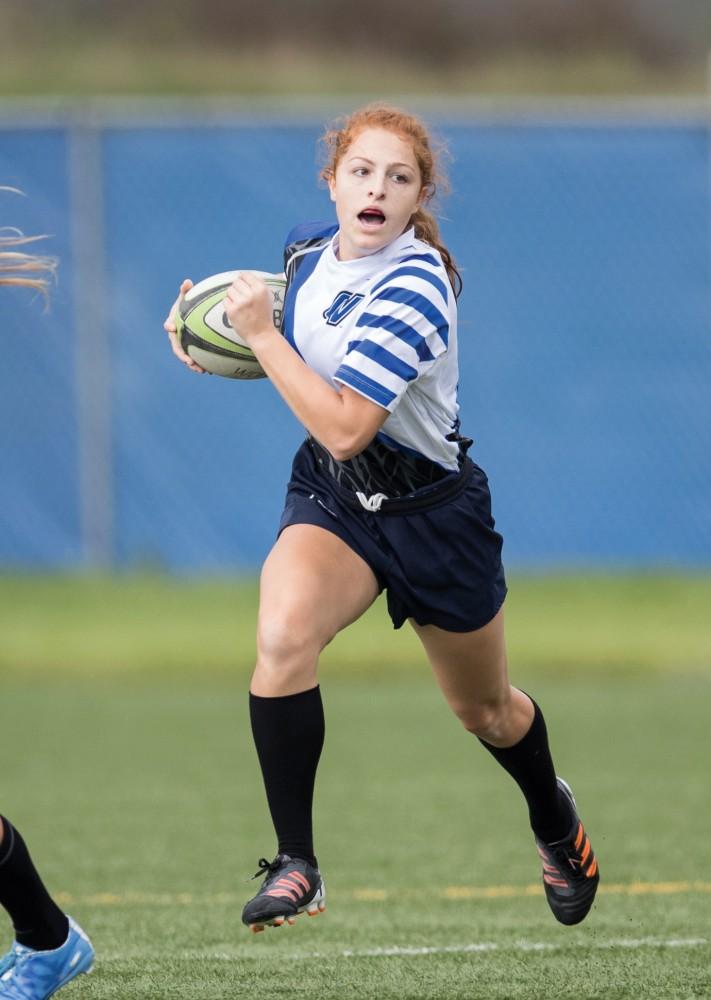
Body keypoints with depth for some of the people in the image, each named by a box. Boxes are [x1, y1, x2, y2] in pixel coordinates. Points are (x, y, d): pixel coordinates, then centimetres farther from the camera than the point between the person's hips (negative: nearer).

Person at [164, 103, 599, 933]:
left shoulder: (414, 290, -28)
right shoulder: (309, 249, -6)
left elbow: (345, 427, -33)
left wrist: (261, 335, -29)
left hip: (431, 511, -4)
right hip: (331, 494, 4)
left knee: (485, 709, 18)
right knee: (283, 633, -29)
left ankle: (555, 821, 52)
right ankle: (294, 863, -21)